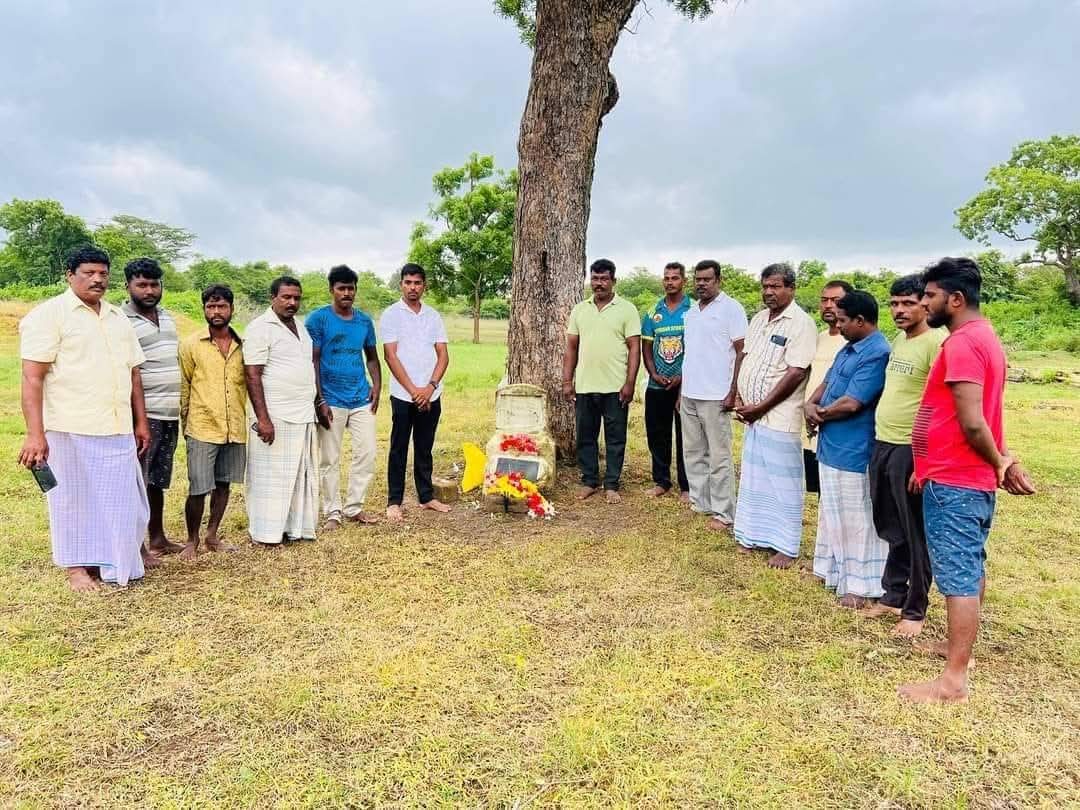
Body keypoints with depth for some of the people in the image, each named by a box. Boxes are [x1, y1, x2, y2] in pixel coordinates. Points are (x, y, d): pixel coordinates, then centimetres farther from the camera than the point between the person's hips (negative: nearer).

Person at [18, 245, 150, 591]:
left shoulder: (118, 317, 14)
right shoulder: (49, 314, -5)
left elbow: (133, 373, 17)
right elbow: (32, 377, -12)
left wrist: (141, 422, 13)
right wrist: (35, 434, -19)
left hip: (117, 428, 6)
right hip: (71, 429, -5)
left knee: (120, 496, 12)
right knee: (75, 497, 8)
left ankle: (114, 561, 28)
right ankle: (78, 566, 24)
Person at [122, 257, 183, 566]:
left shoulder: (167, 316, 15)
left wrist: (183, 406, 19)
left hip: (171, 414, 7)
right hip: (144, 415, -7)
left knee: (158, 480, 15)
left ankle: (157, 538, 25)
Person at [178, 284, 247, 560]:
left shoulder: (243, 345, 6)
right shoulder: (191, 345, -1)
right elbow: (183, 387, 3)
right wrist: (185, 424, 4)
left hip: (235, 429, 3)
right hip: (202, 428, -3)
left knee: (223, 484, 13)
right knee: (198, 490, -1)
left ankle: (212, 535, 28)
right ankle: (192, 540, 18)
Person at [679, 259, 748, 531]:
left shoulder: (731, 308, -6)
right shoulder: (691, 312, 15)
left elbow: (742, 352, -9)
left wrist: (733, 392, -14)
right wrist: (683, 390, 16)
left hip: (715, 396, -7)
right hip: (690, 395, 7)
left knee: (719, 456, -1)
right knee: (694, 452, 13)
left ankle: (723, 513, 6)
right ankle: (699, 502, 24)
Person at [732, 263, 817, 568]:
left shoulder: (801, 323, -12)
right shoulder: (758, 319, 12)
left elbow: (796, 373, -18)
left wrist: (761, 407, -15)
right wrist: (740, 399, 4)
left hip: (779, 417, -7)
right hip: (752, 415, 7)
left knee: (782, 482, 2)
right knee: (754, 478, 15)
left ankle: (786, 546, 13)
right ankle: (754, 535, 28)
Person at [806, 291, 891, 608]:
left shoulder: (877, 354, -20)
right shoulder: (849, 348, 12)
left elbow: (851, 404, -24)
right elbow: (827, 383, 17)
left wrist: (820, 414, -7)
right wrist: (811, 404, -4)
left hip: (853, 452, -10)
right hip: (831, 446, 10)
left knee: (856, 519, 1)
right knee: (832, 512, 20)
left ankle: (860, 585, 12)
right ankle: (831, 568, 34)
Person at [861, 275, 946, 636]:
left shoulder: (936, 343, -14)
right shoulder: (897, 340, 12)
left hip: (911, 451, -8)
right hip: (882, 445, 8)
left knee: (915, 535, 6)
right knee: (891, 530, 18)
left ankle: (915, 610, 19)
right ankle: (892, 596, 32)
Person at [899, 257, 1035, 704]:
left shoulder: (962, 342, -18)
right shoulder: (983, 335, 15)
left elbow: (972, 422, -22)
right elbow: (976, 418, 14)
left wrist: (999, 463, -8)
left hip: (953, 482, -10)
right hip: (969, 478, 10)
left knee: (957, 576, -5)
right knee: (970, 568, 19)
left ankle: (954, 679, 2)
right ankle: (960, 645, 34)